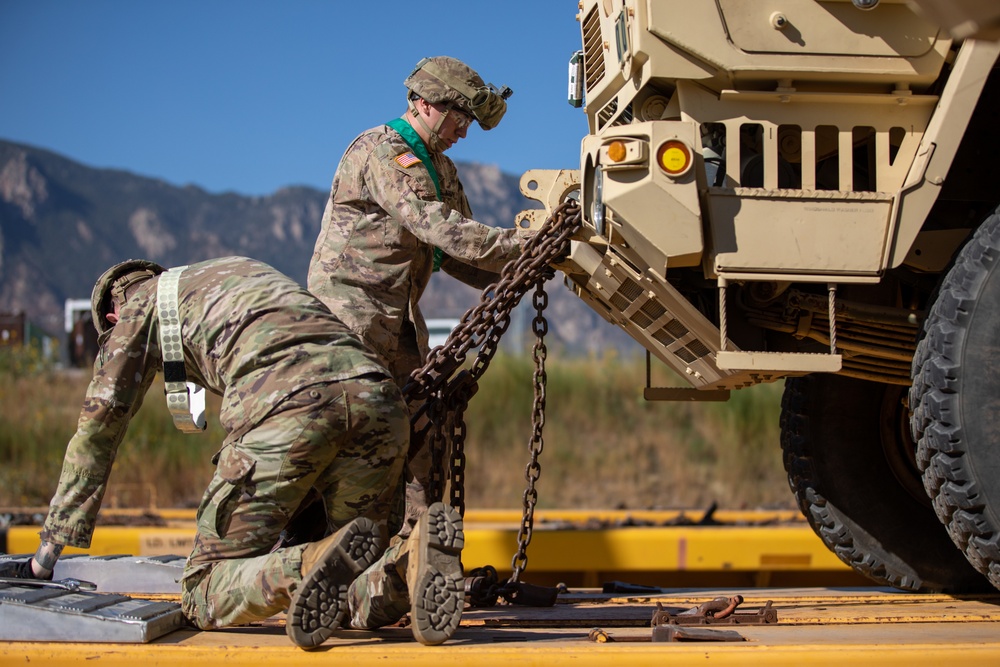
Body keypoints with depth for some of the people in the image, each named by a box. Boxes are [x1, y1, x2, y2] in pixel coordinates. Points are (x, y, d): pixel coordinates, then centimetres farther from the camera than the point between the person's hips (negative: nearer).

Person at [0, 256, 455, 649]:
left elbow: (96, 430, 27)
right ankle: (413, 564, -20)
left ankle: (309, 571, -29)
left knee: (206, 595, 4)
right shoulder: (239, 272, 44)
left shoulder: (142, 305, 27)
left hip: (286, 403, -5)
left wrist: (46, 555, 32)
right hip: (376, 395, 6)